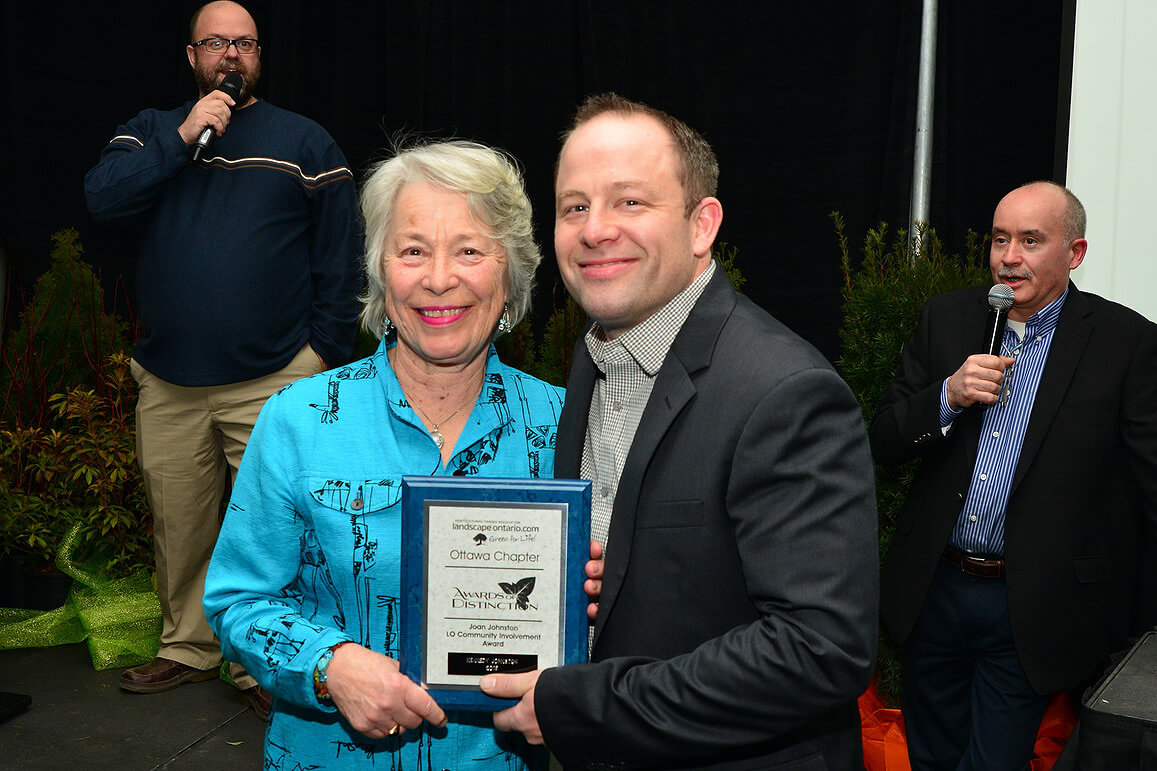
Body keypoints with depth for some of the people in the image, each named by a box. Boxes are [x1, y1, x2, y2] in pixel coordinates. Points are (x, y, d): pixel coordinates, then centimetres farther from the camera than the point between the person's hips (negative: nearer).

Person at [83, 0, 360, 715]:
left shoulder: (305, 141, 6)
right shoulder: (152, 130, 14)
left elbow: (340, 258, 2)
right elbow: (102, 196, -5)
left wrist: (325, 352, -5)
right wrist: (185, 138, -13)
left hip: (273, 383, -2)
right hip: (169, 381, 3)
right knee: (178, 524, 12)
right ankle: (188, 647, 31)